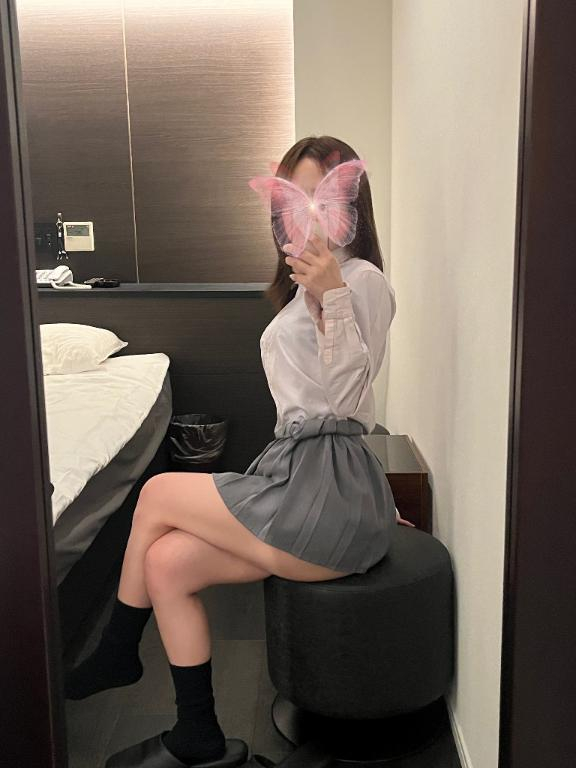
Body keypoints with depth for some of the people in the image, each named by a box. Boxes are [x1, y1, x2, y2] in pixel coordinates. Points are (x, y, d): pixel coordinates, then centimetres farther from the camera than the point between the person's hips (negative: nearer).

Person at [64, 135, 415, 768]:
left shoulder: (361, 277, -7)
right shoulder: (308, 280, 21)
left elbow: (344, 396, -17)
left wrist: (332, 297, -28)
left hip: (325, 491, -8)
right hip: (297, 470, 8)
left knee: (156, 495, -2)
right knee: (166, 563, -3)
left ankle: (115, 653, 20)